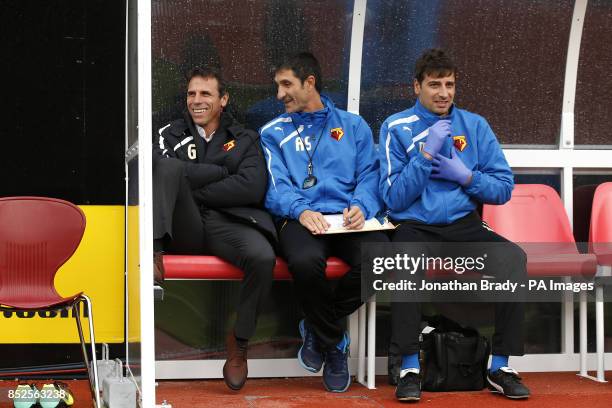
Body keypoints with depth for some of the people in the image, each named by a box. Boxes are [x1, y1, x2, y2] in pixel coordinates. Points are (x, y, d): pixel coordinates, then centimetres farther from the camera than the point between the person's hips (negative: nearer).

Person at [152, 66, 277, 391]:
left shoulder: (245, 140, 17)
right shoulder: (171, 134, 19)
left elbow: (252, 188, -3)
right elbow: (164, 171, -5)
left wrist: (193, 191, -5)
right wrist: (225, 172, -3)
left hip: (228, 224, 0)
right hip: (184, 228, 0)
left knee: (263, 257, -34)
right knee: (167, 163, -25)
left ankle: (239, 341, -11)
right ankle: (153, 250, -33)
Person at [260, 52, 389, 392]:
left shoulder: (353, 125, 21)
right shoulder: (274, 132, 18)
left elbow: (370, 176, 11)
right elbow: (275, 186, 5)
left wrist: (361, 206, -11)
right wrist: (300, 210, -16)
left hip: (349, 220, 2)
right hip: (302, 219, -1)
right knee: (305, 261, -38)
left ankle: (318, 327, -4)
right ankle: (334, 343, -8)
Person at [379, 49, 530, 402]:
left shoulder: (475, 126, 12)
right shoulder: (397, 128, 4)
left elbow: (504, 189, 10)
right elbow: (394, 199, -4)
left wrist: (465, 175, -7)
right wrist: (426, 153, -11)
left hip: (465, 226, 3)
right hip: (416, 227, -2)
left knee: (513, 257, -28)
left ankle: (501, 366, -16)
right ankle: (410, 368, -26)